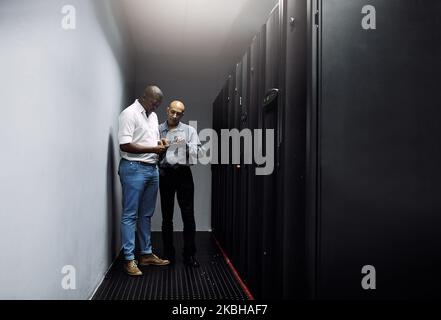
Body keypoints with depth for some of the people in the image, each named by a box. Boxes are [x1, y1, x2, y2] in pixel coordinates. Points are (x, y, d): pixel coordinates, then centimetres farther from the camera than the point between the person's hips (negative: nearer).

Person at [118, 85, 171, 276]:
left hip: (152, 169, 8)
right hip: (134, 168, -8)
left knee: (146, 215, 13)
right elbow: (125, 145, -17)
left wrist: (160, 143, 3)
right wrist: (153, 149, -18)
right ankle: (129, 259, 4)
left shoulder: (153, 116, 16)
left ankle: (146, 254, 22)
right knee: (130, 215, -2)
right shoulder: (129, 114, -10)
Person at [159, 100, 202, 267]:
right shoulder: (157, 130, 11)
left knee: (188, 215, -3)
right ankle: (168, 253, 18)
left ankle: (189, 255, 6)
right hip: (165, 174, 1)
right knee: (167, 216, 8)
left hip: (183, 173, -1)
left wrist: (186, 145, -17)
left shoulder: (189, 130, 10)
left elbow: (197, 152, 0)